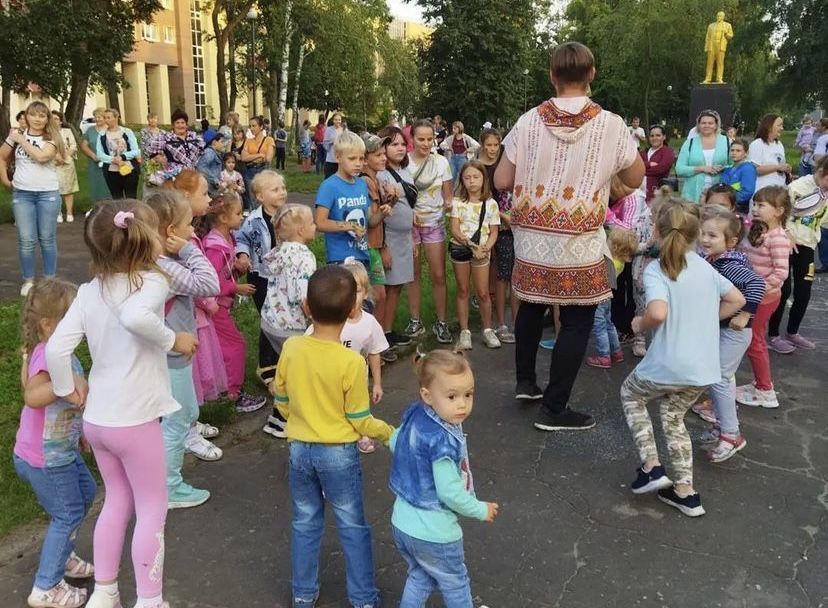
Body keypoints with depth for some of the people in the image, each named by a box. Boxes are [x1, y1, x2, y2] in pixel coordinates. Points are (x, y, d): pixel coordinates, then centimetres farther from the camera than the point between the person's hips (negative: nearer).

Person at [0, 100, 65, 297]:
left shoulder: (52, 138, -2)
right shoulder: (16, 135, 4)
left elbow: (41, 156, -20)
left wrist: (22, 140, -12)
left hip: (48, 194, -1)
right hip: (22, 193, 1)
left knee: (47, 239, 6)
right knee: (26, 240, 1)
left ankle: (50, 280, 15)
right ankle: (28, 280, 13)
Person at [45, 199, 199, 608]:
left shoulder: (88, 291, 2)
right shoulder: (152, 281, -16)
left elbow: (56, 349, -5)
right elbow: (135, 316, -39)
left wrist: (67, 391, 8)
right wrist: (173, 339, -24)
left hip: (95, 419, 7)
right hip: (134, 420, -6)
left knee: (117, 501, 24)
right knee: (152, 509, 11)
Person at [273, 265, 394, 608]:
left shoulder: (291, 348, -10)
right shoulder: (351, 362, -21)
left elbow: (281, 401, 3)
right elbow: (360, 421, -13)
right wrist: (388, 433, 4)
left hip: (299, 449, 4)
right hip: (339, 453, -3)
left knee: (305, 523, 20)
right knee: (353, 526, 13)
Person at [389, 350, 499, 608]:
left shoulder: (413, 416, -8)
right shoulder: (443, 441, -32)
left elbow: (394, 443, 10)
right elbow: (450, 493, -27)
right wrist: (482, 510, -10)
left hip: (402, 523, 7)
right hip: (433, 533, -7)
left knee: (419, 577, 30)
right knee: (456, 584, 22)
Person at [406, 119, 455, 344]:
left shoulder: (441, 162, -1)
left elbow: (448, 194, 4)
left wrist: (449, 204, -18)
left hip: (434, 223, 1)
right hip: (409, 223, -1)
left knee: (438, 275, 0)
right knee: (413, 273, 8)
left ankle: (441, 323, 13)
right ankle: (415, 321, 20)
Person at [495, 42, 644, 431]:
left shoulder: (529, 121, -2)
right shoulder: (610, 125, -6)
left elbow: (501, 181, 0)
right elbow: (635, 180, 5)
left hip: (532, 237, 3)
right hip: (579, 243, -3)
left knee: (531, 306, 23)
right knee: (576, 320, 8)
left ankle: (525, 381, 36)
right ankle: (554, 409, 13)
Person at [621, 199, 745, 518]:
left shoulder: (655, 270, -14)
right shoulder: (705, 267, 7)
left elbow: (658, 313, -29)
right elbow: (736, 300, 15)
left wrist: (639, 324, -9)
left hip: (668, 366, -6)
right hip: (704, 369, 6)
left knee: (630, 394, 23)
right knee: (673, 417, 25)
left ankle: (651, 466, 15)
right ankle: (685, 490, 24)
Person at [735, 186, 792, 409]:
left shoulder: (778, 238, -20)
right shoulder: (756, 230, 5)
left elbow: (781, 272, -25)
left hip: (764, 297, -8)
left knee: (753, 342, 2)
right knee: (755, 340, 18)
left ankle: (765, 391, 16)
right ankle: (761, 384, 32)